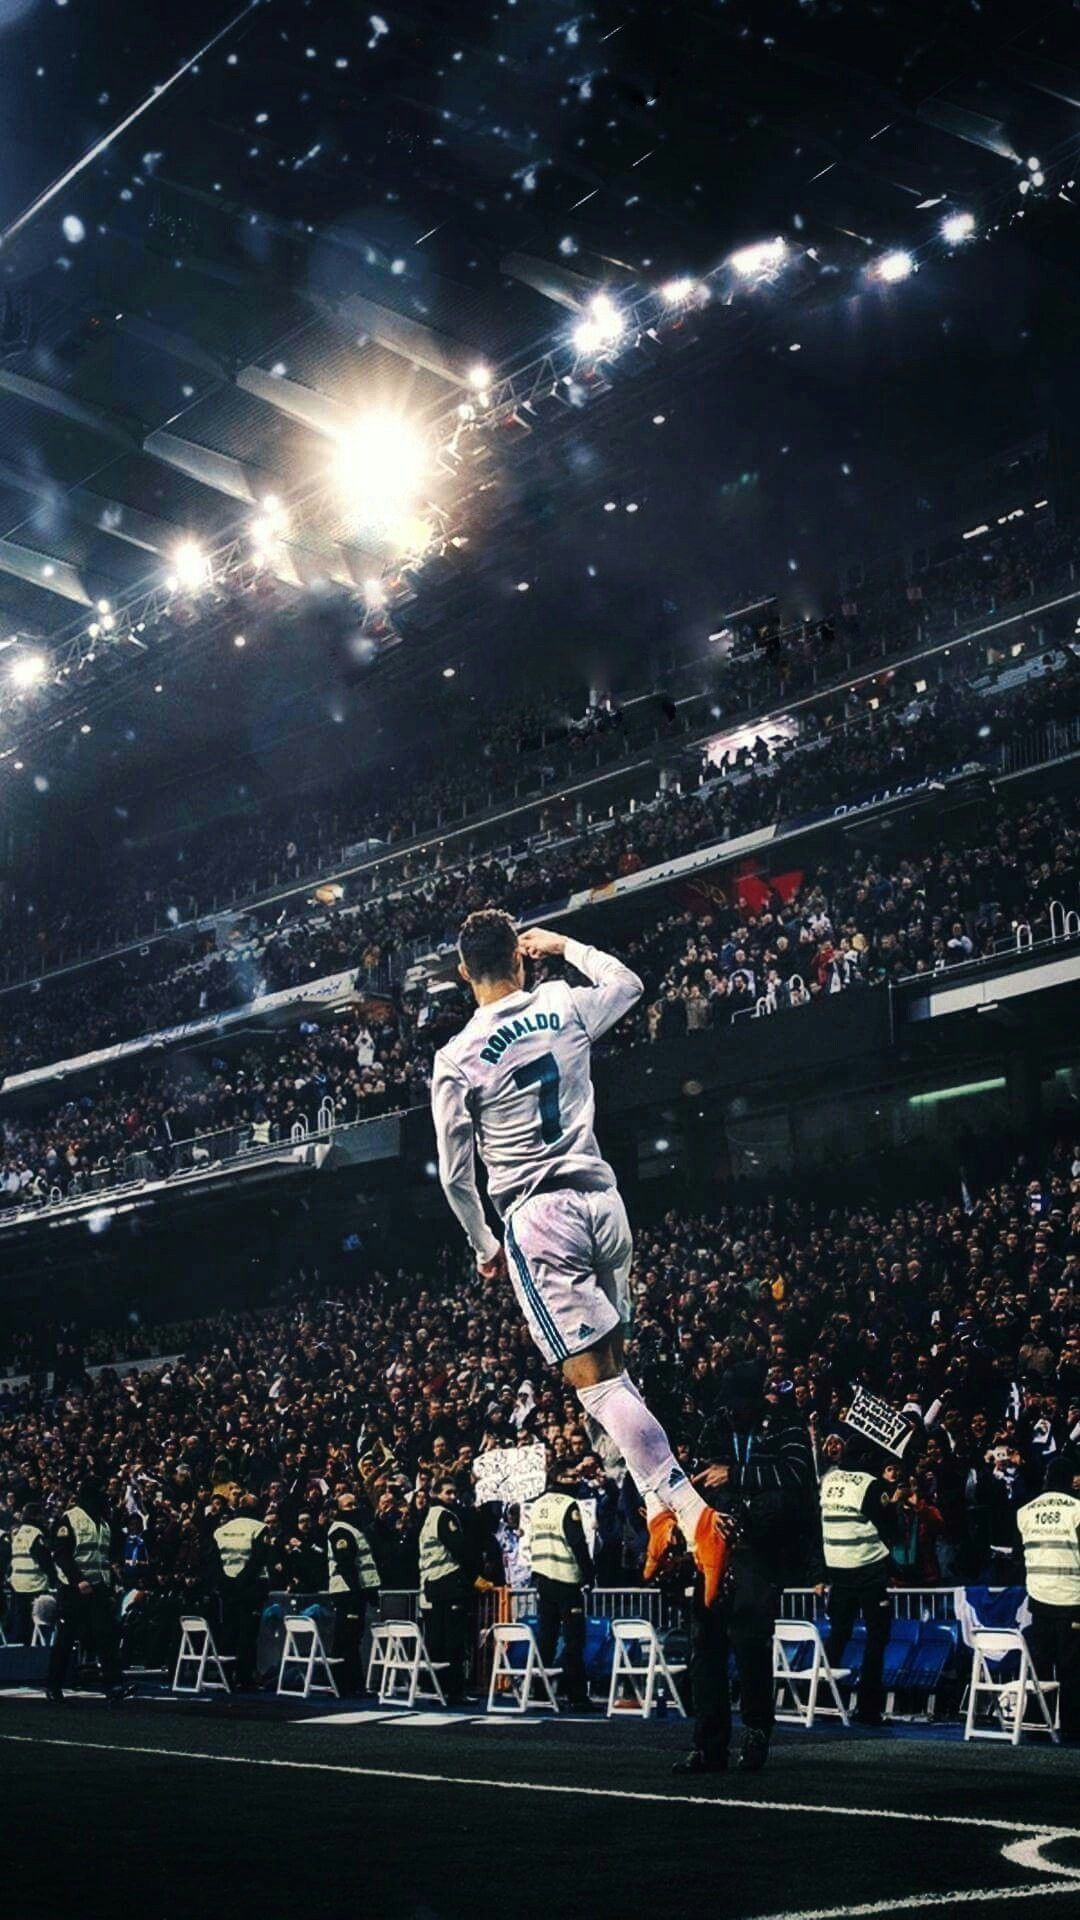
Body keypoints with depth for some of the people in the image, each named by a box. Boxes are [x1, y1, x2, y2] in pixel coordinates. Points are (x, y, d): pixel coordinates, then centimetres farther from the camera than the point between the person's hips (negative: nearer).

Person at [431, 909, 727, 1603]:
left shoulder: (456, 1058, -5)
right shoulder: (566, 1007, 4)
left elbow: (456, 1174, 1)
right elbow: (629, 982, 28)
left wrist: (484, 1246, 16)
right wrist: (564, 944, 37)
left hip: (537, 1214, -5)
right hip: (602, 1200, 5)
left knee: (595, 1378, -7)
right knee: (614, 1363, 19)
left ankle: (692, 1516, -17)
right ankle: (660, 1509, 14)